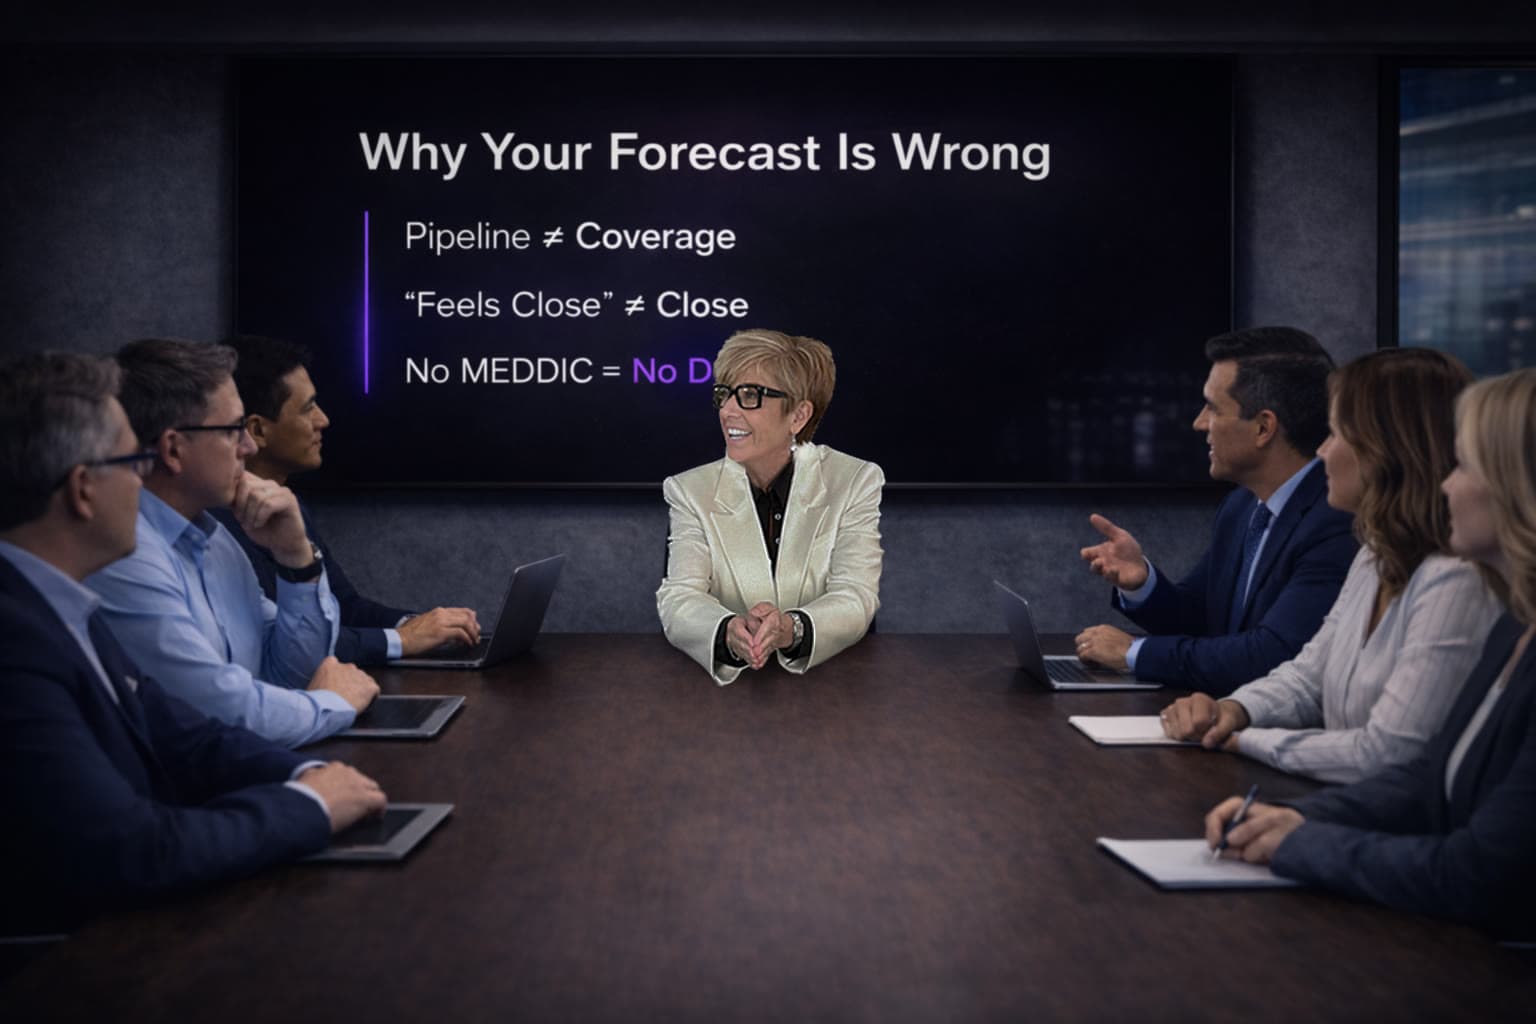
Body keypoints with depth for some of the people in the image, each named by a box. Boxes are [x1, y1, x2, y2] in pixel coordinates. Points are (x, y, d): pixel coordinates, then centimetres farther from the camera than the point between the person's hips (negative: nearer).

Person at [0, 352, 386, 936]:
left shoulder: (50, 604, 5)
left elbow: (178, 738, 10)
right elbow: (125, 851, -27)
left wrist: (306, 775, -7)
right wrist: (306, 804, -14)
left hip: (134, 918, 8)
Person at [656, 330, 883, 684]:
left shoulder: (856, 483, 0)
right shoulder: (691, 491, 3)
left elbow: (855, 597, -10)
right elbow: (679, 596, -9)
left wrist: (791, 629, -32)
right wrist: (729, 634, -32)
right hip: (728, 686, 2)